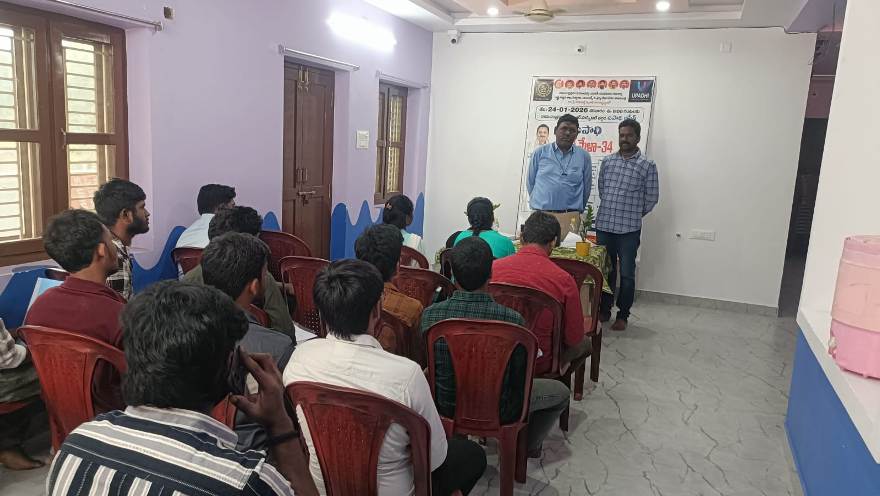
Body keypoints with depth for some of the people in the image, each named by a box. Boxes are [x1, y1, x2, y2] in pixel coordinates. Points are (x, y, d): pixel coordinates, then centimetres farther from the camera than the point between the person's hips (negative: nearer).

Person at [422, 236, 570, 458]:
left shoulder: (431, 315, -21)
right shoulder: (512, 320, -28)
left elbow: (430, 368, -4)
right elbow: (522, 382, -15)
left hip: (446, 408, 3)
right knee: (560, 392, 22)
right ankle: (526, 445, 38)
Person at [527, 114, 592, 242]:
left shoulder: (584, 156, 6)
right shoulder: (540, 153, 5)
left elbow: (586, 187, 13)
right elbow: (530, 182, 12)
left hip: (570, 217, 0)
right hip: (541, 216, 0)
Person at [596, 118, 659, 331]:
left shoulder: (648, 166, -3)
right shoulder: (607, 161, 7)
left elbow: (652, 197, 2)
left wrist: (634, 215, 8)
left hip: (629, 229, -3)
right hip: (604, 225, 3)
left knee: (627, 274, 4)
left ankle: (622, 315, 16)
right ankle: (604, 310, 26)